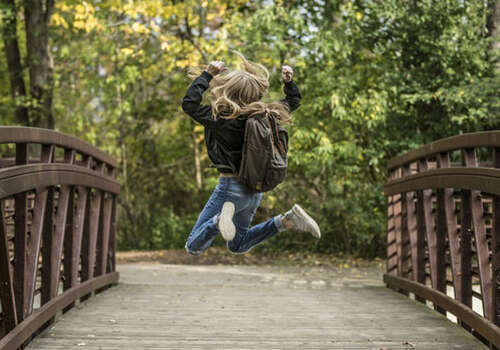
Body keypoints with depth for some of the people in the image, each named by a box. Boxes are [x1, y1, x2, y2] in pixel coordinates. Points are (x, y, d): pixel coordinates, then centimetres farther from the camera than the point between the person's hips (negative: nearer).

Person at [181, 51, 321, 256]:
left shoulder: (223, 119, -21)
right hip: (255, 188, 7)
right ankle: (287, 221, 7)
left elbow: (189, 104, -18)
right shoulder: (264, 115, -1)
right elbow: (293, 101, 17)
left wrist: (207, 74, -14)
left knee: (193, 248, -1)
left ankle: (221, 218, -29)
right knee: (238, 246, 27)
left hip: (231, 187, -7)